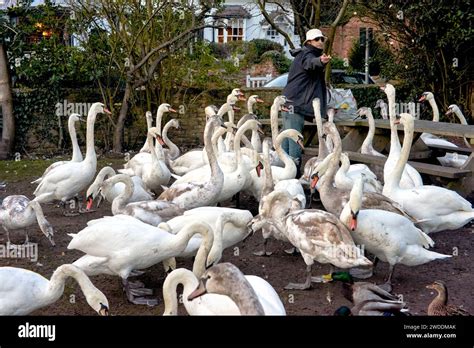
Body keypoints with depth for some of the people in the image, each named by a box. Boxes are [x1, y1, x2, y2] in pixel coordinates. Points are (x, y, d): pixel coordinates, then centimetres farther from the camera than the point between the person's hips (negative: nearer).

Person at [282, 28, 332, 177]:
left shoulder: (304, 55, 22)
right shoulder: (306, 54, -10)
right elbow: (311, 63, -36)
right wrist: (320, 61, -57)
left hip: (291, 103, 11)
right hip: (295, 103, -11)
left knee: (287, 137, 13)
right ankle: (294, 170, -15)